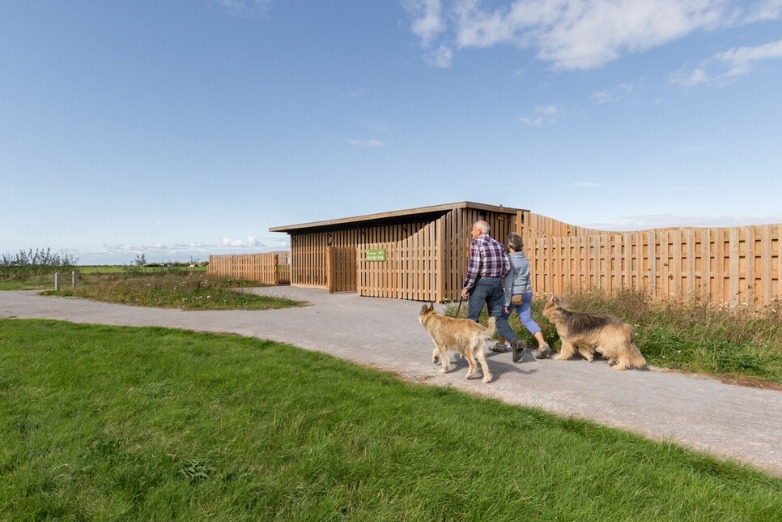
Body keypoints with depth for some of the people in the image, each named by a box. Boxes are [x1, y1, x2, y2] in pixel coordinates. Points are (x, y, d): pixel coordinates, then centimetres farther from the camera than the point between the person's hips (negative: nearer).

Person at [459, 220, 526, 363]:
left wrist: (466, 287, -9)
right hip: (497, 284, 6)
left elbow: (473, 267, -15)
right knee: (498, 317, 10)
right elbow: (507, 266, 8)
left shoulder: (476, 243, -8)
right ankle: (515, 342, -6)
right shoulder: (498, 244, 12)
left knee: (472, 317, 5)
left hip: (481, 283, -6)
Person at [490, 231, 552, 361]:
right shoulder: (525, 259, 8)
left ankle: (501, 344, 27)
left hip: (512, 294, -6)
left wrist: (506, 302, -15)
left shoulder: (508, 259, -14)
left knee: (502, 318, 15)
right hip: (526, 293, 6)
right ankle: (543, 344, -14)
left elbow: (508, 282, -17)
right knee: (527, 320, 3)